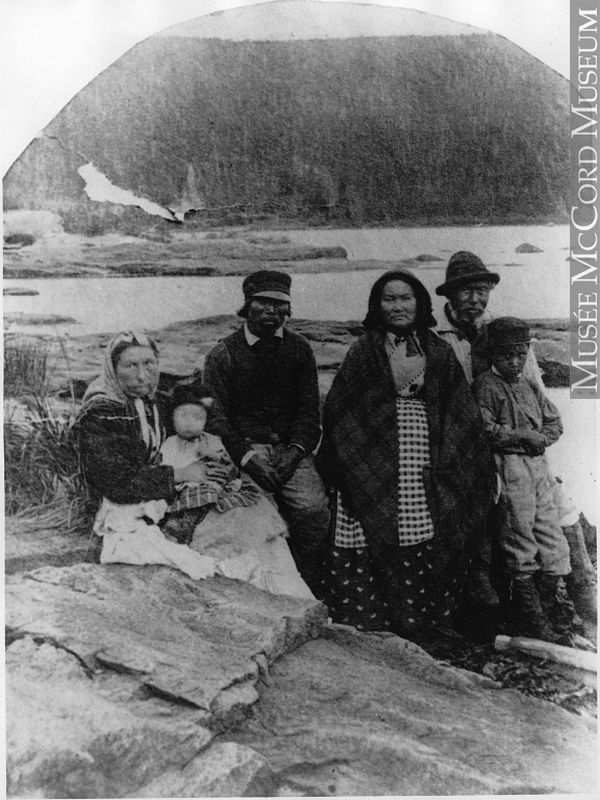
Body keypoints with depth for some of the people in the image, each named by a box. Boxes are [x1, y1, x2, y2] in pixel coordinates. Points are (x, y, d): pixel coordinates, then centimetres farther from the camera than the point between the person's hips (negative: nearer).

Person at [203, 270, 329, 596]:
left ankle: (308, 590, -2)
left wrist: (295, 450, -9)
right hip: (245, 446, -2)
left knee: (314, 508, -23)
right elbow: (216, 417, -2)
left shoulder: (299, 349, 13)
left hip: (290, 448, 2)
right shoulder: (222, 355, 4)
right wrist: (248, 457, -16)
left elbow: (308, 409, 9)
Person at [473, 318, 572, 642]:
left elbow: (555, 423, 17)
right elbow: (485, 430, -16)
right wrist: (524, 435, -11)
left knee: (554, 546, 10)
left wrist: (539, 438, -3)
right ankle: (530, 619, 13)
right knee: (520, 549, 1)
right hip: (509, 468, -7)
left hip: (539, 468, 7)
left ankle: (547, 609, 25)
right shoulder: (486, 386, -6)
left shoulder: (530, 386, 16)